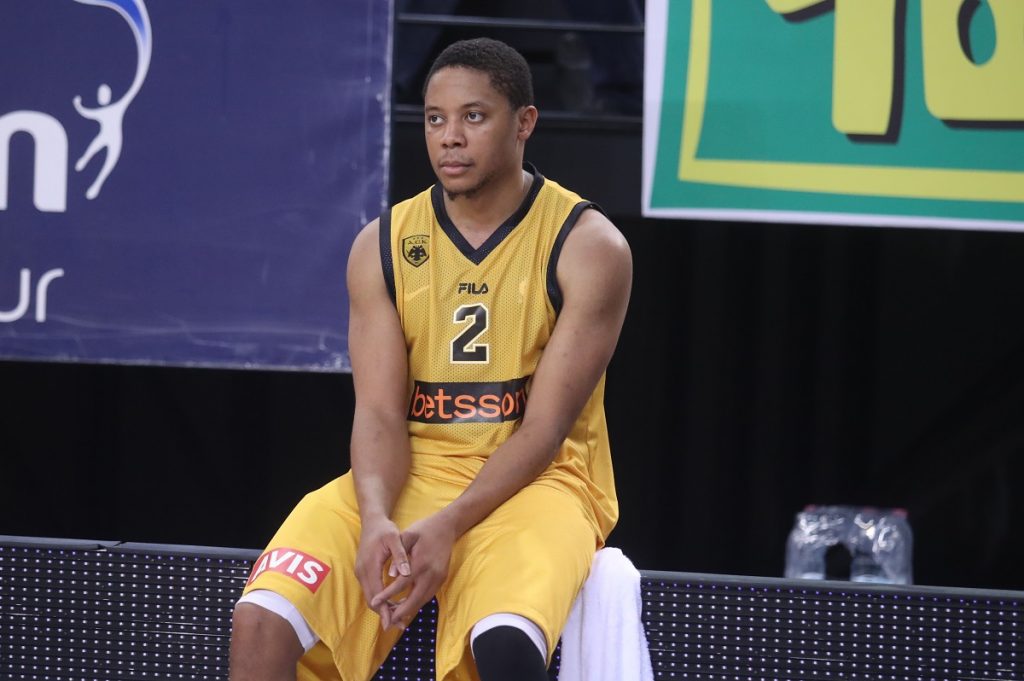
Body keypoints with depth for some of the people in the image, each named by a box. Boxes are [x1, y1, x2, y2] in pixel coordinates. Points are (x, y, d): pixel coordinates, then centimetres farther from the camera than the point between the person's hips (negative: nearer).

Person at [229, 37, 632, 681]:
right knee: (262, 621, -22)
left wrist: (446, 529, -25)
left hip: (535, 481, -4)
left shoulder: (590, 247, -6)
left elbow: (545, 428, -12)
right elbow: (379, 412, -2)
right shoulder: (384, 245, 5)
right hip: (407, 477, 4)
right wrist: (376, 520, -24)